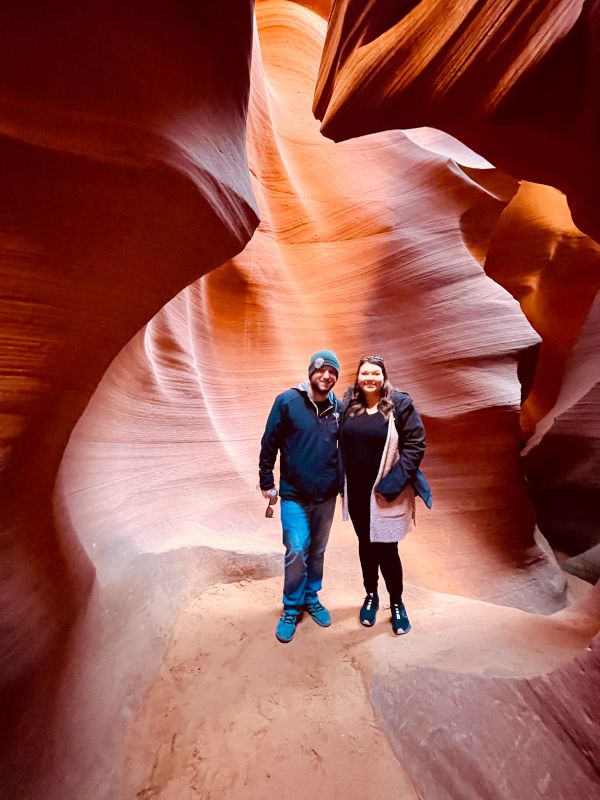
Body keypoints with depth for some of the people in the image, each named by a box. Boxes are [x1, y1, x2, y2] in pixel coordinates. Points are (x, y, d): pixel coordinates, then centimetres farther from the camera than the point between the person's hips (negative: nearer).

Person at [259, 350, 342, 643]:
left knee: (317, 551, 16)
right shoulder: (287, 401, -10)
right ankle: (291, 608, 22)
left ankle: (311, 599, 38)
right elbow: (269, 443, -6)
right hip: (294, 495, -3)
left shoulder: (338, 408, 0)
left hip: (326, 496, 3)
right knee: (296, 552, -2)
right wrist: (266, 482, -4)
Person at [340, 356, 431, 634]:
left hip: (385, 493, -4)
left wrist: (394, 481, -15)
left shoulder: (400, 404, -10)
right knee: (365, 545, 18)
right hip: (356, 491, 4)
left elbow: (415, 444, -11)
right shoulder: (349, 404, 2)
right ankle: (371, 596, 40)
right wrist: (342, 480, 5)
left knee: (386, 549, 3)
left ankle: (397, 604, 29)